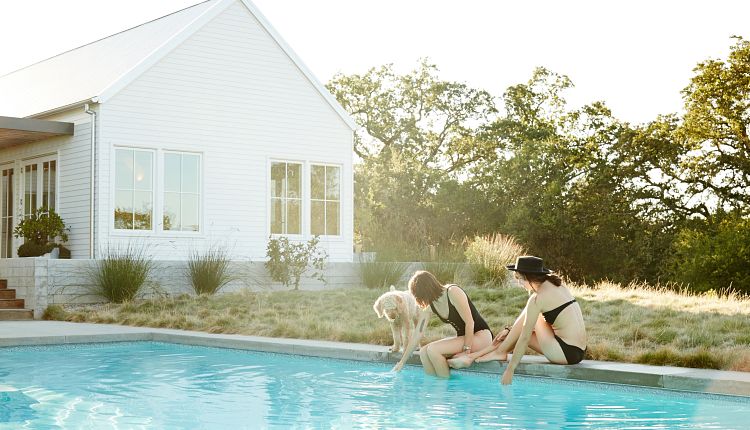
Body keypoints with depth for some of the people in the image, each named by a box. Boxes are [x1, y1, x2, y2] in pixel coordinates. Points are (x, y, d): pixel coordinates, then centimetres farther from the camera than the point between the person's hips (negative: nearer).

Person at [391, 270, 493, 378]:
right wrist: (402, 362, 6)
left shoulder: (453, 292, -18)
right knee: (423, 352, -12)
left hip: (482, 336, -7)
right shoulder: (429, 307, 3)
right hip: (463, 337, 7)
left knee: (433, 349, -22)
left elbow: (469, 322, -19)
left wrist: (466, 350, -19)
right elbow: (417, 335, 6)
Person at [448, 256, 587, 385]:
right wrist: (511, 330, 16)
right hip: (578, 352, 9)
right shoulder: (555, 284, 11)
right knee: (525, 329, 17)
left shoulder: (538, 298, -15)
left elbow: (525, 338, -14)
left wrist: (510, 369, -8)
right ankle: (472, 356, 17)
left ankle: (500, 351, 10)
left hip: (565, 353, -9)